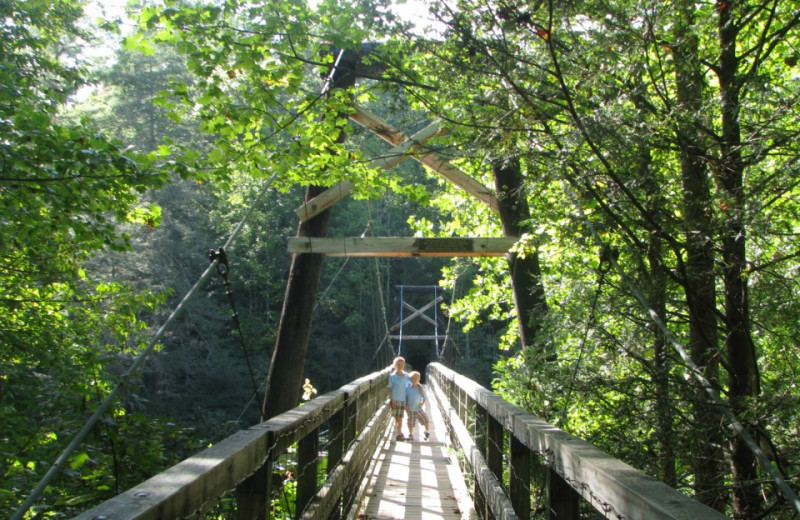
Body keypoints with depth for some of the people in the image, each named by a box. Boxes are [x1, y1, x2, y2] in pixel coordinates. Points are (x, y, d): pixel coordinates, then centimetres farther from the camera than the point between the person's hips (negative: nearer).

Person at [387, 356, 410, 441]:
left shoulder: (406, 376, 2)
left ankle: (399, 433, 16)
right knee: (396, 418, 1)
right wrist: (391, 400, -9)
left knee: (400, 417, 6)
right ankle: (399, 433, 10)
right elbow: (390, 389, -4)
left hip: (403, 400, 2)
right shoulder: (392, 376, -6)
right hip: (395, 400, -2)